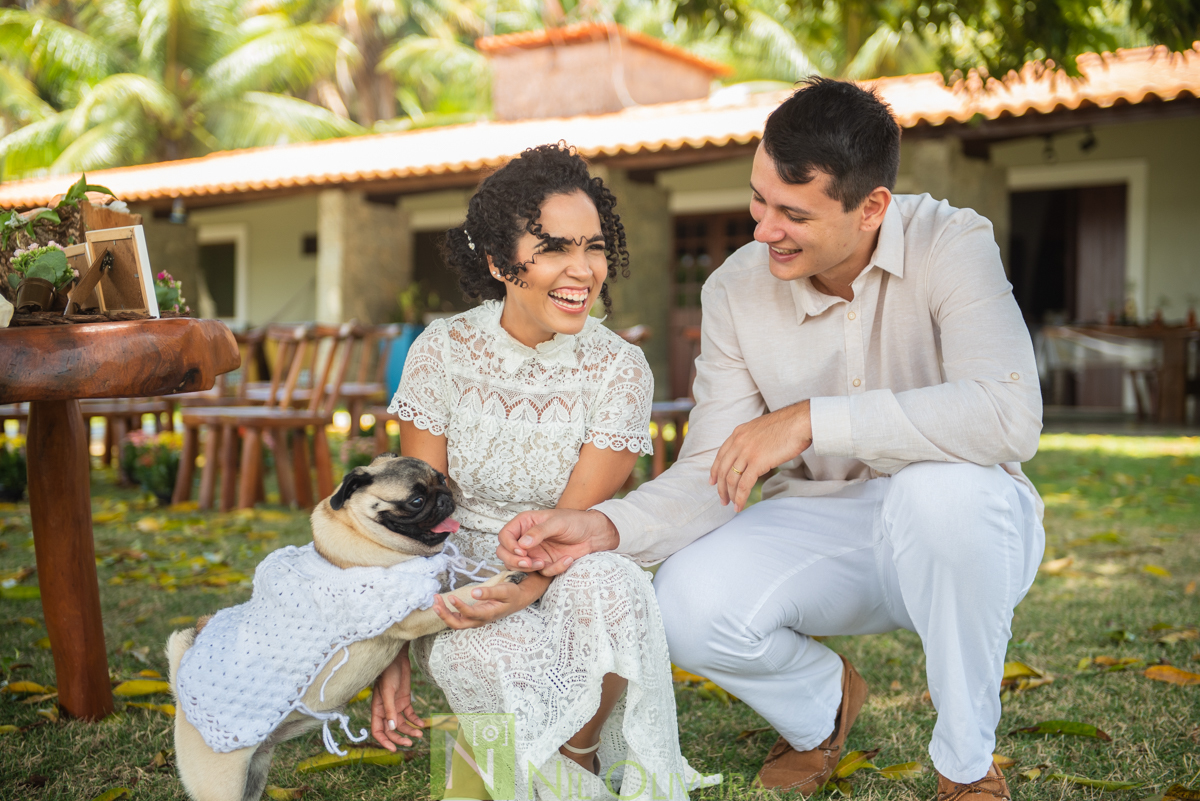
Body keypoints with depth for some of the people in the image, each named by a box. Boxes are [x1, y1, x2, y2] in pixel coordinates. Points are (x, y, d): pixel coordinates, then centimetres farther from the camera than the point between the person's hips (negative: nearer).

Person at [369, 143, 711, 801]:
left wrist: (524, 586, -35)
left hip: (566, 578, 0)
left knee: (606, 586, -35)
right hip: (459, 575, 0)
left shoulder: (619, 370, -9)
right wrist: (393, 655, -14)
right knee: (502, 652, -34)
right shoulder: (443, 352, -8)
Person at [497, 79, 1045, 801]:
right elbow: (710, 478, -8)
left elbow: (1010, 416, -35)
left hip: (962, 534, -2)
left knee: (942, 488, -38)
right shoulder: (736, 292, -8)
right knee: (690, 606, -25)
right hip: (821, 531, 3)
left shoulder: (951, 245, -18)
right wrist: (603, 526, -27)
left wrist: (813, 418, -34)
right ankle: (822, 703, 13)